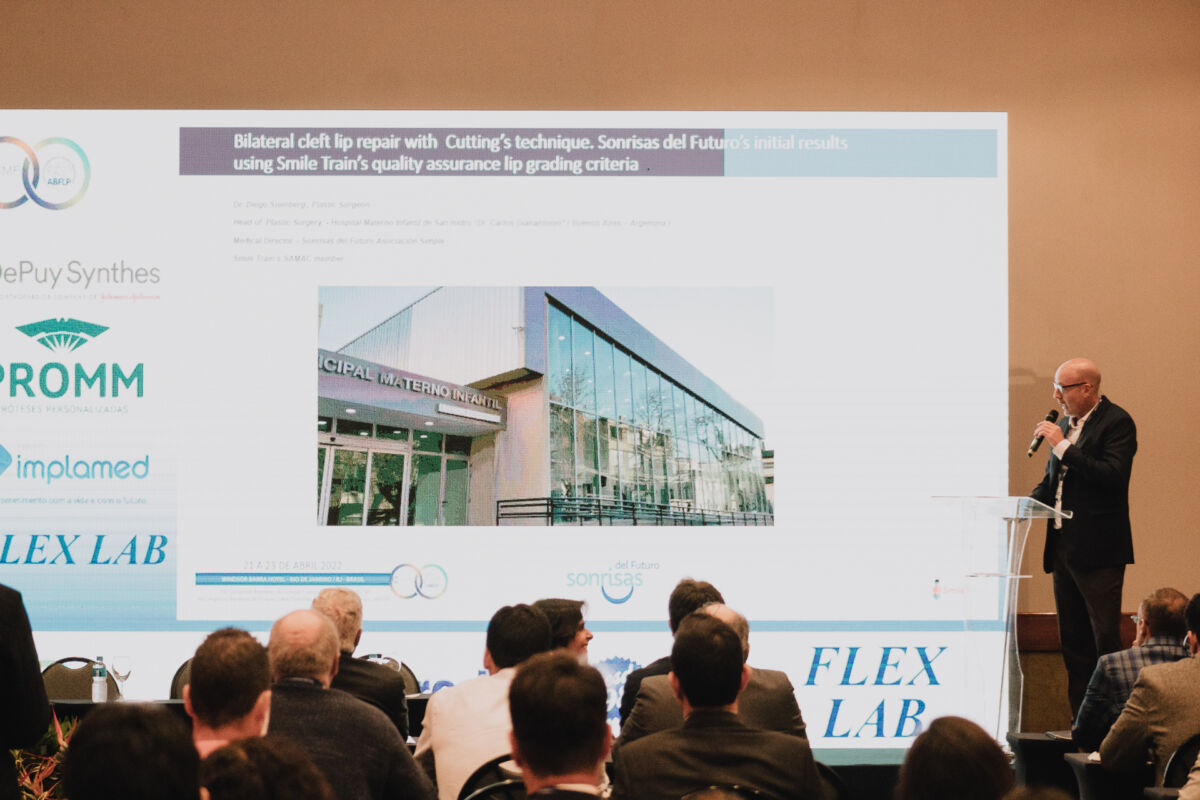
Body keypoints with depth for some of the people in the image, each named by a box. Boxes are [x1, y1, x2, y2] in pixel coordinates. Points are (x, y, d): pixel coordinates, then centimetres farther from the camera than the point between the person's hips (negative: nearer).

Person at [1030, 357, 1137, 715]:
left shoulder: (1117, 422, -9)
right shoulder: (1065, 422, 15)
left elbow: (1112, 476, -22)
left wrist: (1063, 446, -19)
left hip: (1098, 551, -8)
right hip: (1063, 547, 8)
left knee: (1105, 639, -6)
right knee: (1073, 642, 10)